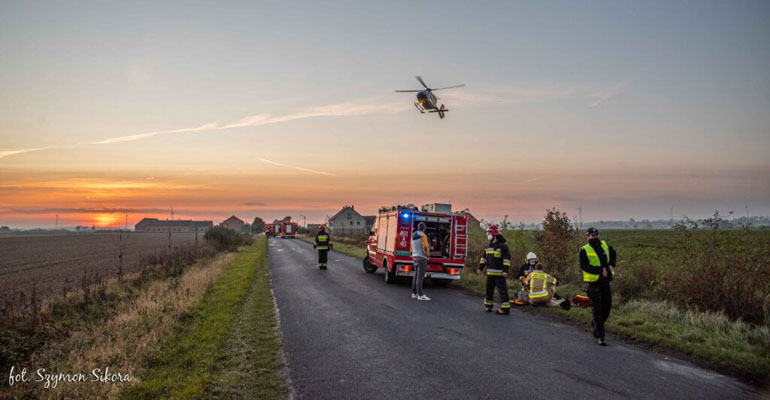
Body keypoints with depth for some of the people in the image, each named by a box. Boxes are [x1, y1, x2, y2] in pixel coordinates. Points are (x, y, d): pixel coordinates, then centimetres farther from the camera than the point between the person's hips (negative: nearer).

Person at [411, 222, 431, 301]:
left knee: (416, 276, 11)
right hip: (422, 258, -9)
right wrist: (427, 254, 1)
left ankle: (414, 293, 14)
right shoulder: (423, 236, -15)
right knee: (420, 277, -11)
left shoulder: (414, 236, 12)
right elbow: (425, 248, -18)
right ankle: (420, 295, -13)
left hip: (415, 257, 9)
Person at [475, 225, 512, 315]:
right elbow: (484, 258, 20)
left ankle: (505, 308, -8)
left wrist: (505, 270, -19)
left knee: (502, 290, -8)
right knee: (489, 290, 15)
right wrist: (480, 267, 15)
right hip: (490, 273, 8)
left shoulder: (503, 246, -10)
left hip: (499, 273, -7)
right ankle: (488, 305, 27)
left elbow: (507, 259, -13)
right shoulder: (488, 247, 14)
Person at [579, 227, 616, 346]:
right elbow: (583, 266, -18)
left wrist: (611, 265, 8)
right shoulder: (585, 250, -8)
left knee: (607, 307, 11)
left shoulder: (605, 245, 9)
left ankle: (595, 323, 37)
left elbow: (613, 254, 27)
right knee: (597, 309, -2)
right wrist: (600, 270, -24)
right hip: (593, 282, -5)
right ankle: (601, 336, 2)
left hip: (605, 280, 6)